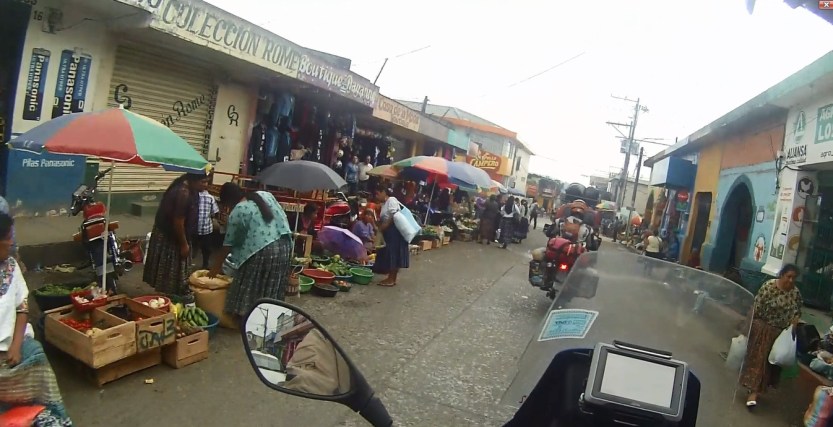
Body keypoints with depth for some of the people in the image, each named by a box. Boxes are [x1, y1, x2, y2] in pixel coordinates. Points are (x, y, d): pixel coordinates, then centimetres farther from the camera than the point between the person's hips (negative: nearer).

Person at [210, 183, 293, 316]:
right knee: (273, 292, 15)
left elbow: (229, 244, 2)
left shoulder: (237, 212, -3)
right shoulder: (266, 195, 13)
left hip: (262, 251, -7)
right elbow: (283, 217, 15)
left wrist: (217, 266, 13)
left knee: (250, 293, 6)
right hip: (285, 246, 7)